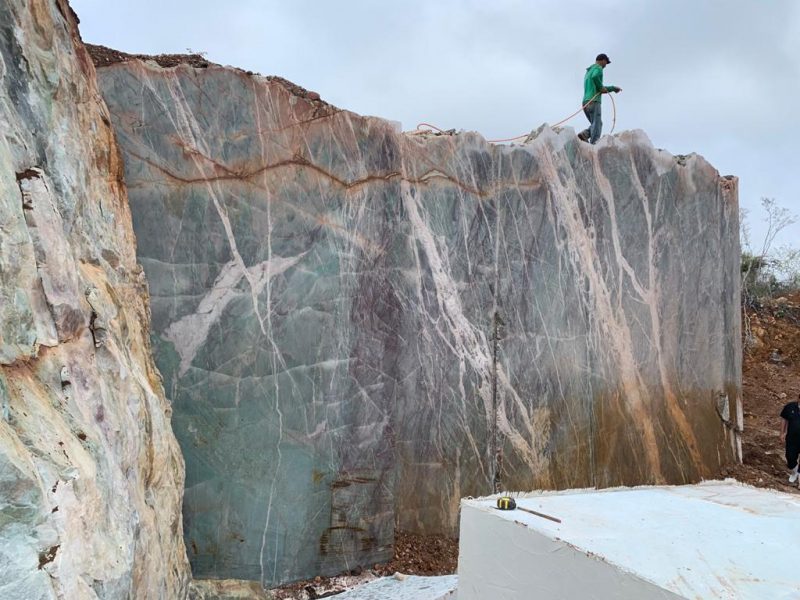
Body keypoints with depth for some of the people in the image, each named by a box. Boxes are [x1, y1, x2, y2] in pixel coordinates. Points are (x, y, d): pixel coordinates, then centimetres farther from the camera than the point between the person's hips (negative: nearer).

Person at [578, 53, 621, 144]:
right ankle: (593, 143, -21)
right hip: (593, 101, -9)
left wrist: (613, 88, 36)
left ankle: (584, 134, -11)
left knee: (595, 124, 11)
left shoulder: (588, 71, 29)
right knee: (597, 124, -11)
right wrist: (601, 87, -11)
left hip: (585, 102, 9)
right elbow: (595, 77, -25)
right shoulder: (598, 68, 1)